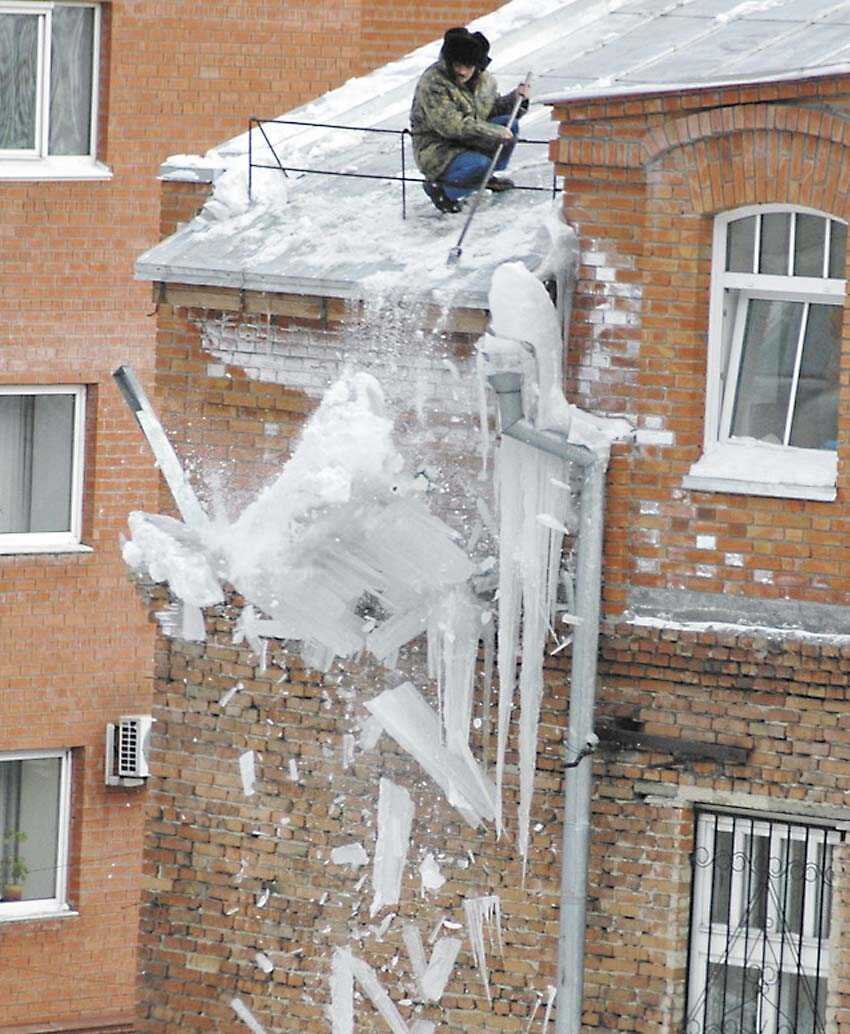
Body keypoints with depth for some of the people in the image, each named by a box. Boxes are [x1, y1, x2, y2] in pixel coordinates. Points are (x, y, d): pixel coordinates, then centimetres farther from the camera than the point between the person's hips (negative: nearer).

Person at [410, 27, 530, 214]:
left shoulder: (483, 79, 3)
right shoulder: (433, 83, -22)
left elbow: (493, 108, 19)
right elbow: (451, 125, -29)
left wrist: (515, 98, -2)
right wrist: (495, 132, -29)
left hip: (469, 144, 8)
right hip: (437, 152, -8)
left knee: (509, 125, -7)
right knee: (480, 166, -32)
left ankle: (488, 178, 13)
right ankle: (439, 188, -5)